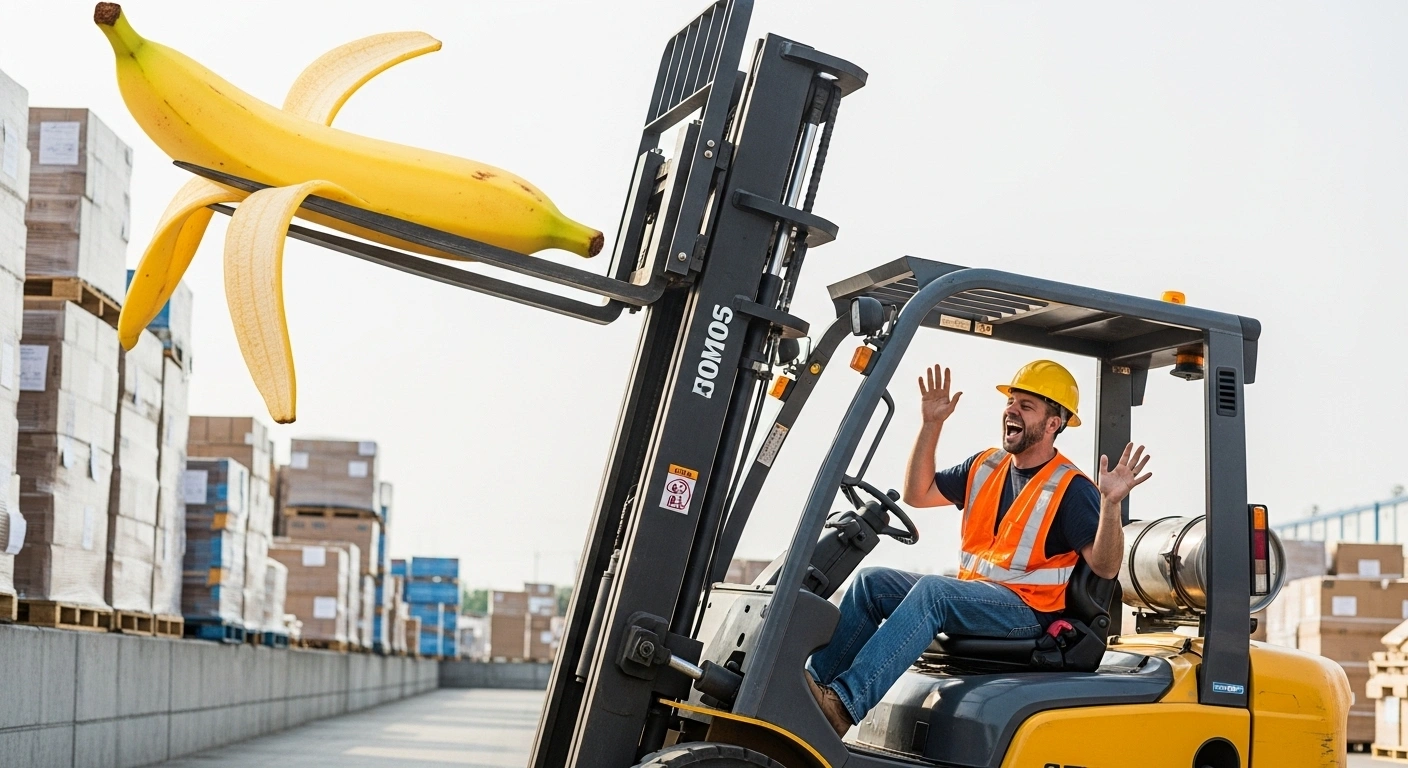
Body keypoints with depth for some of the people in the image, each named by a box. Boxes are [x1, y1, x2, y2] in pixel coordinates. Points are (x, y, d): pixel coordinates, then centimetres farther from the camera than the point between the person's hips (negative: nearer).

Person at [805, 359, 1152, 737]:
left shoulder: (1071, 489, -8)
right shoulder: (985, 466, 13)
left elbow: (1106, 567, -15)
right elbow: (916, 494, 16)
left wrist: (1111, 504, -32)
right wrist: (931, 425, 9)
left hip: (1027, 610, -8)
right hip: (968, 594, 8)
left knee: (932, 590, -33)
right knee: (871, 582, -7)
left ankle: (845, 703, -43)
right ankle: (816, 681, -21)